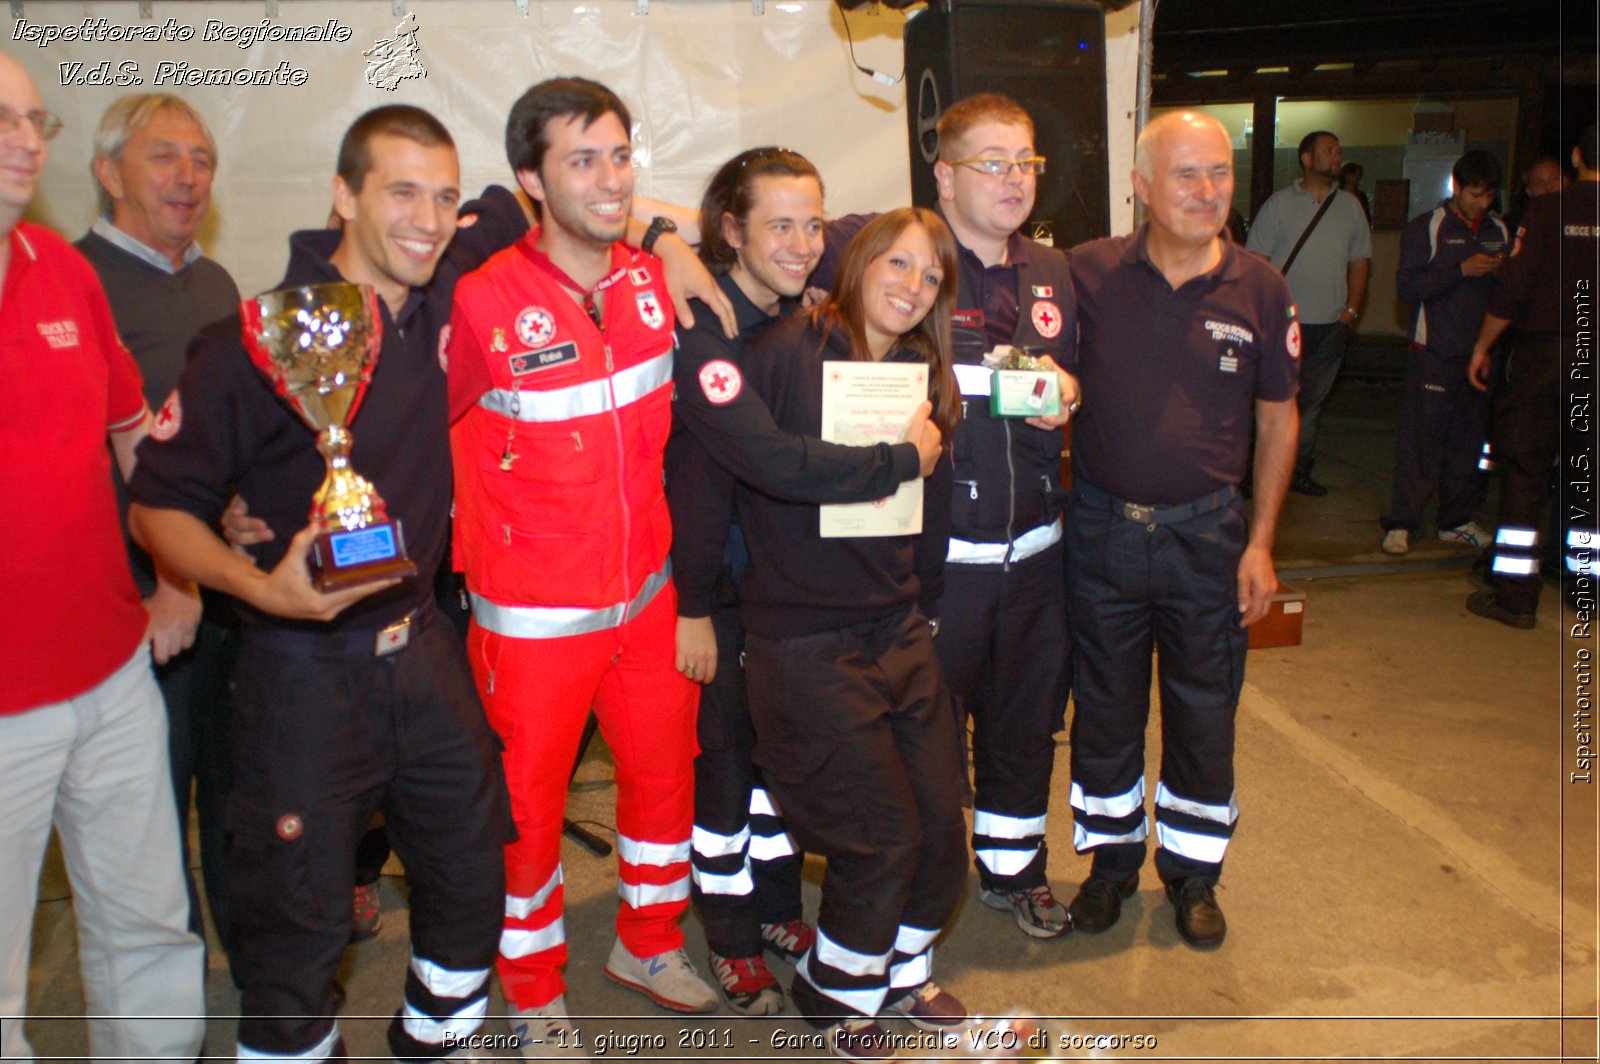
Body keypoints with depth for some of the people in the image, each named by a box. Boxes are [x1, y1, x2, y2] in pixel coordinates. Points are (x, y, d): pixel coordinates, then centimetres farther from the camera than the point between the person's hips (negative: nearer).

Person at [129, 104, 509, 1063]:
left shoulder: (446, 310, -1)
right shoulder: (258, 340, -14)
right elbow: (160, 505, -10)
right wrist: (261, 586, -27)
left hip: (425, 648, 6)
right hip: (305, 668, -5)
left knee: (473, 873, 18)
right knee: (300, 920, 7)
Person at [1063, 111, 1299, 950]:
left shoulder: (1259, 291, -3)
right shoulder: (1088, 273, -6)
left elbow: (1277, 418, 4)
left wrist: (1260, 542, 1)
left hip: (1207, 533, 1)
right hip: (1102, 526, 0)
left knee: (1203, 709, 11)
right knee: (1104, 706, 12)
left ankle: (1193, 871, 32)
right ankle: (1111, 859, 34)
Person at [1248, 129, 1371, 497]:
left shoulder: (1349, 206, 12)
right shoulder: (1280, 203, 1)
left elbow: (1360, 261, 14)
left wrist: (1351, 309, 3)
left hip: (1331, 325, 4)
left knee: (1313, 401, 9)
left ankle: (1299, 471, 18)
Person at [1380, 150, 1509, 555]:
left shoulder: (1500, 230, 14)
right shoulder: (1425, 228, 0)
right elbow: (1407, 286, -11)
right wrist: (1461, 270, -18)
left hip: (1480, 352, 5)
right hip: (1435, 352, -5)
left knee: (1470, 439, 7)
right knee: (1421, 437, -6)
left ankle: (1456, 521, 17)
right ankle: (1400, 523, -1)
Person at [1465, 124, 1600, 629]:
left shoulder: (1547, 211, -6)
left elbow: (1512, 290, -9)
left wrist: (1482, 347, 2)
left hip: (1545, 355, -3)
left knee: (1523, 473, 1)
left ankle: (1515, 595, 0)